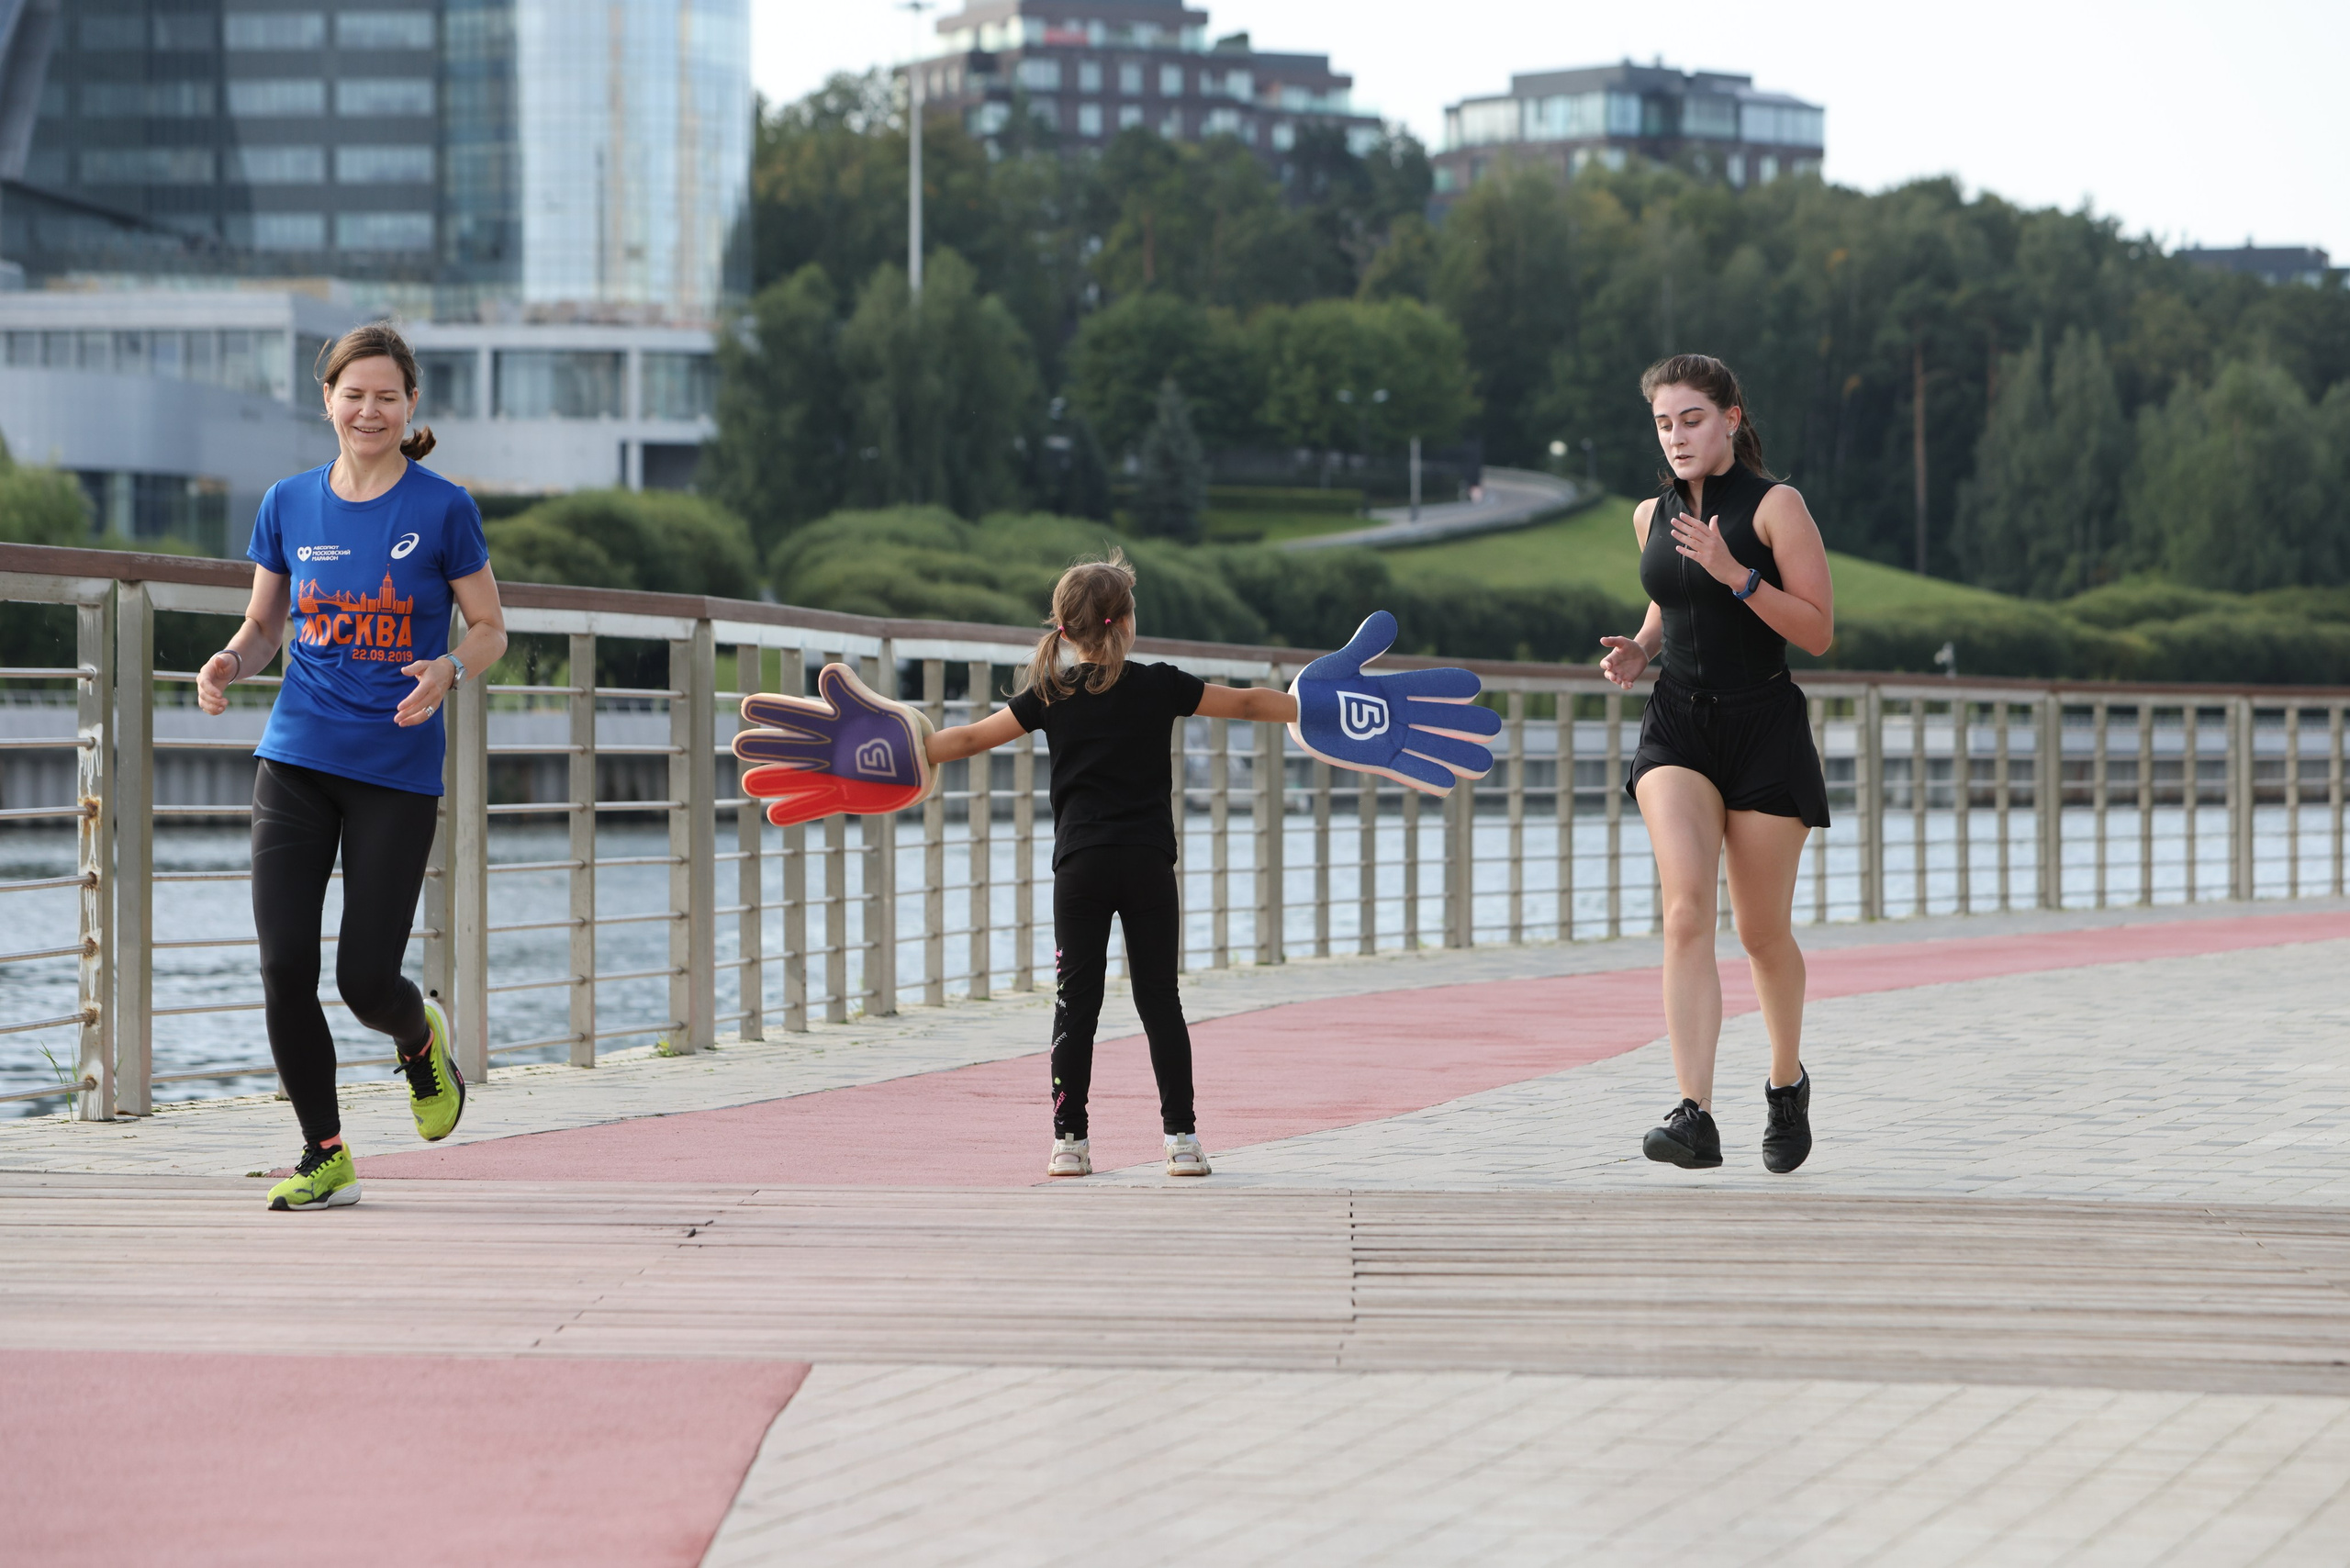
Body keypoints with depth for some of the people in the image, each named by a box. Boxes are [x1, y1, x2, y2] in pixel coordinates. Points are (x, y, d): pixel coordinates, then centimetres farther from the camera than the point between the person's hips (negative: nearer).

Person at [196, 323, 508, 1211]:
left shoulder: (443, 510, -4)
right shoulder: (289, 505, 6)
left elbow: (491, 631, 2)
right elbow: (264, 624, 14)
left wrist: (449, 671, -19)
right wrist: (229, 663, -8)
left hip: (398, 771, -3)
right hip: (296, 761, 3)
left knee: (366, 981, -4)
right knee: (283, 967, -7)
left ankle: (421, 1037, 34)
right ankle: (324, 1155, 9)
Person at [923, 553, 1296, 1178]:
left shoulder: (1051, 694, 2)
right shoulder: (1159, 687, 0)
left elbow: (971, 738, 4)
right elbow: (1248, 703, 8)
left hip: (1080, 866, 0)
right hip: (1148, 866, 0)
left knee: (1075, 1002, 3)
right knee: (1159, 999, 5)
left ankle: (1069, 1142, 2)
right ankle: (1182, 1138, 4)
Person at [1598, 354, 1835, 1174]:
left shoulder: (1775, 506, -6)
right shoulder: (1652, 516, 9)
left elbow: (1819, 631, -10)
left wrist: (1736, 573, -21)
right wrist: (1636, 651, 5)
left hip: (1764, 728, -3)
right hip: (1676, 724, 3)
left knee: (1762, 930, 7)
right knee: (1686, 904, -19)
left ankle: (1787, 1079, 36)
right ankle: (1696, 1115, -26)